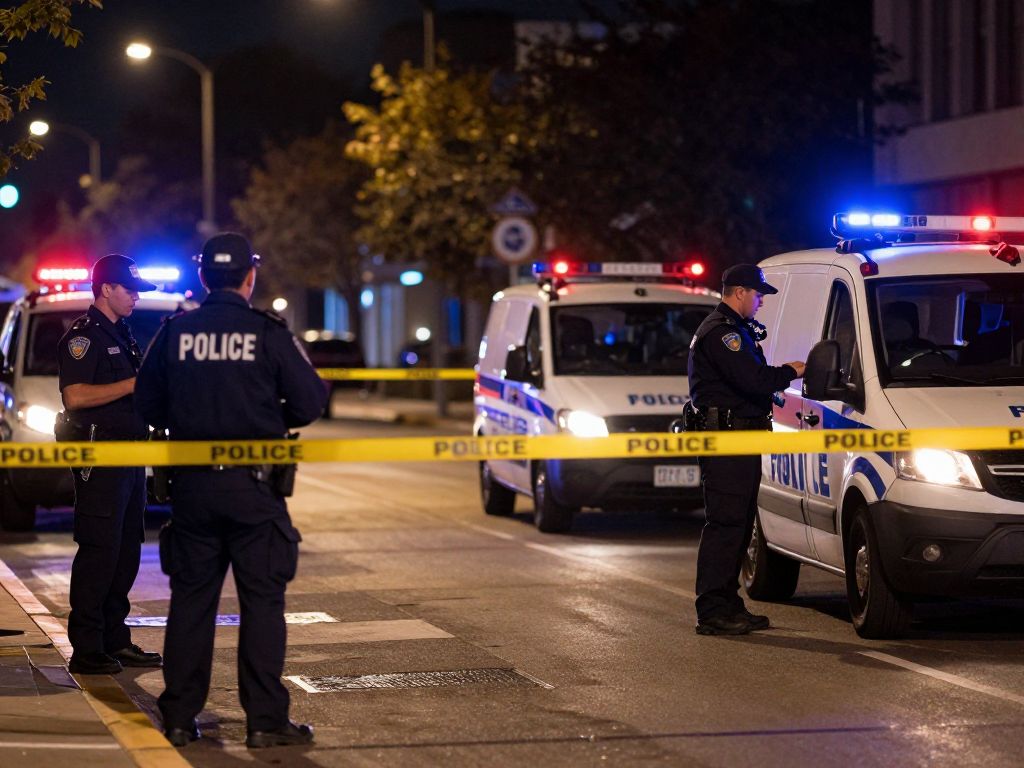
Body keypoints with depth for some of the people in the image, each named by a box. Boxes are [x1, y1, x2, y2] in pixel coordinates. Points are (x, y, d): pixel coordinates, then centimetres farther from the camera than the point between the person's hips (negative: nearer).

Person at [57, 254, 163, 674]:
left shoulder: (121, 335, 19)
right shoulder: (83, 335, -10)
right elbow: (75, 396, -22)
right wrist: (133, 384, -20)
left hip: (130, 456, 10)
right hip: (99, 456, -10)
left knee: (127, 552, 11)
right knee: (99, 552, -9)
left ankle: (115, 641, 18)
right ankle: (86, 650, -6)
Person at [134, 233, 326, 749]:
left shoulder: (174, 332, 1)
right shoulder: (269, 334, -7)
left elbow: (147, 403, 6)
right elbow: (309, 402, -6)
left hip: (190, 484, 3)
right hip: (253, 488, -3)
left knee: (190, 599, 11)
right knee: (261, 600, 2)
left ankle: (180, 716, 13)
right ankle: (265, 719, 0)